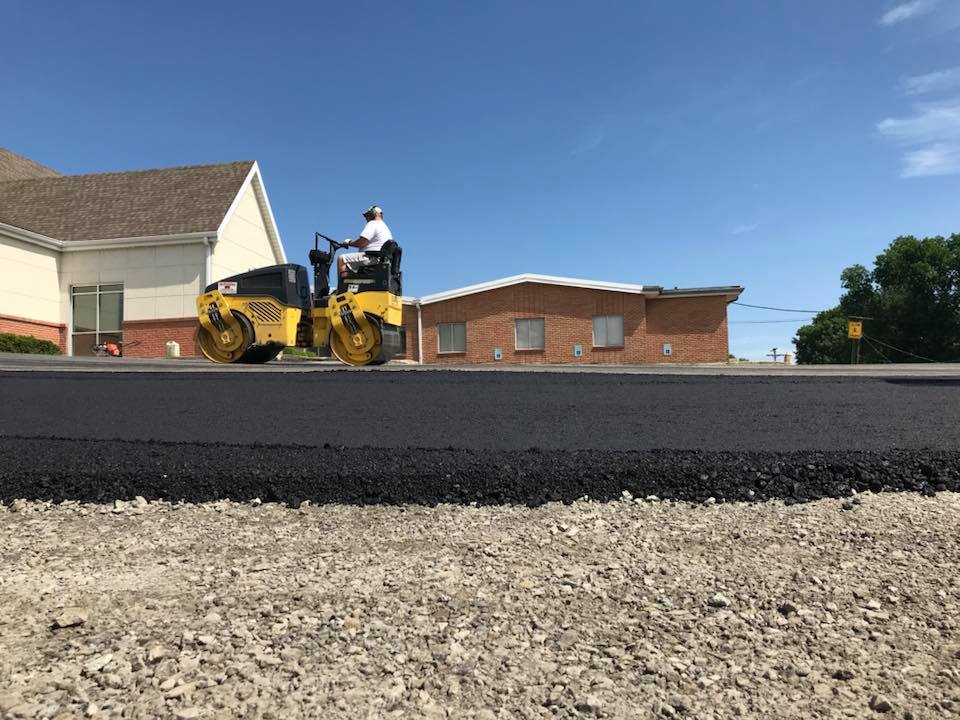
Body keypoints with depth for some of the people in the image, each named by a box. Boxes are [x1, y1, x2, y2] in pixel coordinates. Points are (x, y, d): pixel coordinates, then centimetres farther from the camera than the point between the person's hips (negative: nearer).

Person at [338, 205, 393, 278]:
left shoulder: (373, 224, -5)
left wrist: (349, 243, 2)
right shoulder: (385, 227, 26)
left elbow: (361, 242, -14)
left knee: (341, 259, -15)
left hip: (372, 258, -11)